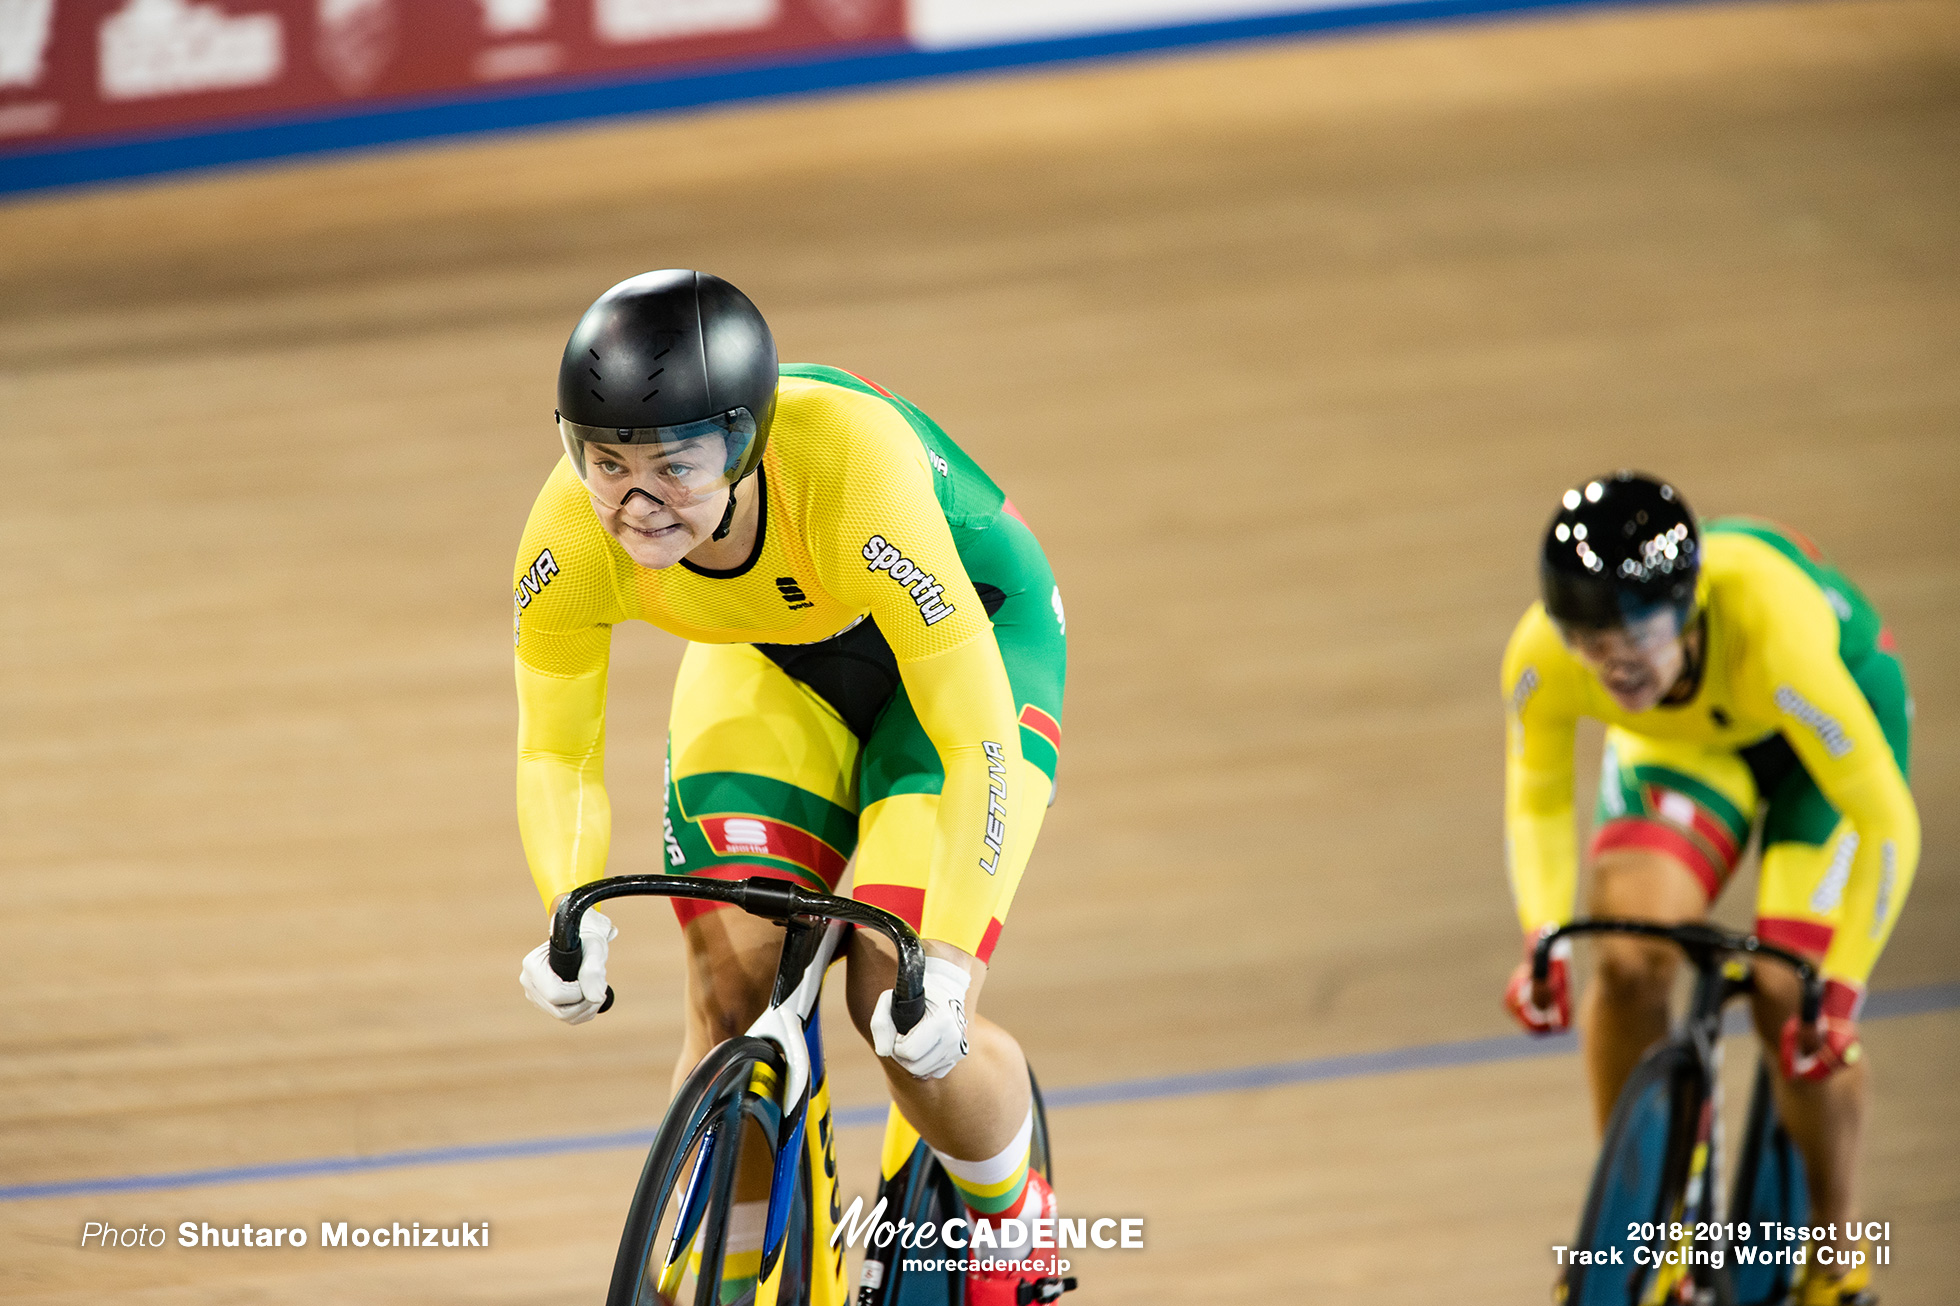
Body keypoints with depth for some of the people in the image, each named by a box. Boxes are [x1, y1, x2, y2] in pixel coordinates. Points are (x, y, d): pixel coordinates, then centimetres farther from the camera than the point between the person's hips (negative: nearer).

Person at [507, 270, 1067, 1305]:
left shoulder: (853, 474, -42)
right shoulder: (570, 534, -30)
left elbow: (978, 739, -38)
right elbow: (555, 754, -17)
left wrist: (945, 959, -47)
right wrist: (575, 913, -36)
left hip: (970, 635, -3)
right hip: (771, 664, 3)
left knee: (902, 1010, -15)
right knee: (731, 993, -13)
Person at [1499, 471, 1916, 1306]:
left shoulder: (1774, 644, -45)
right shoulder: (1541, 660, -33)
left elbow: (1885, 822, -34)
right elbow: (1538, 804, -11)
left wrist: (1841, 988, -36)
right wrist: (1545, 939, -25)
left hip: (1841, 707, -3)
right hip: (1683, 739, 3)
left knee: (1789, 997, -15)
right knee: (1629, 963, -19)